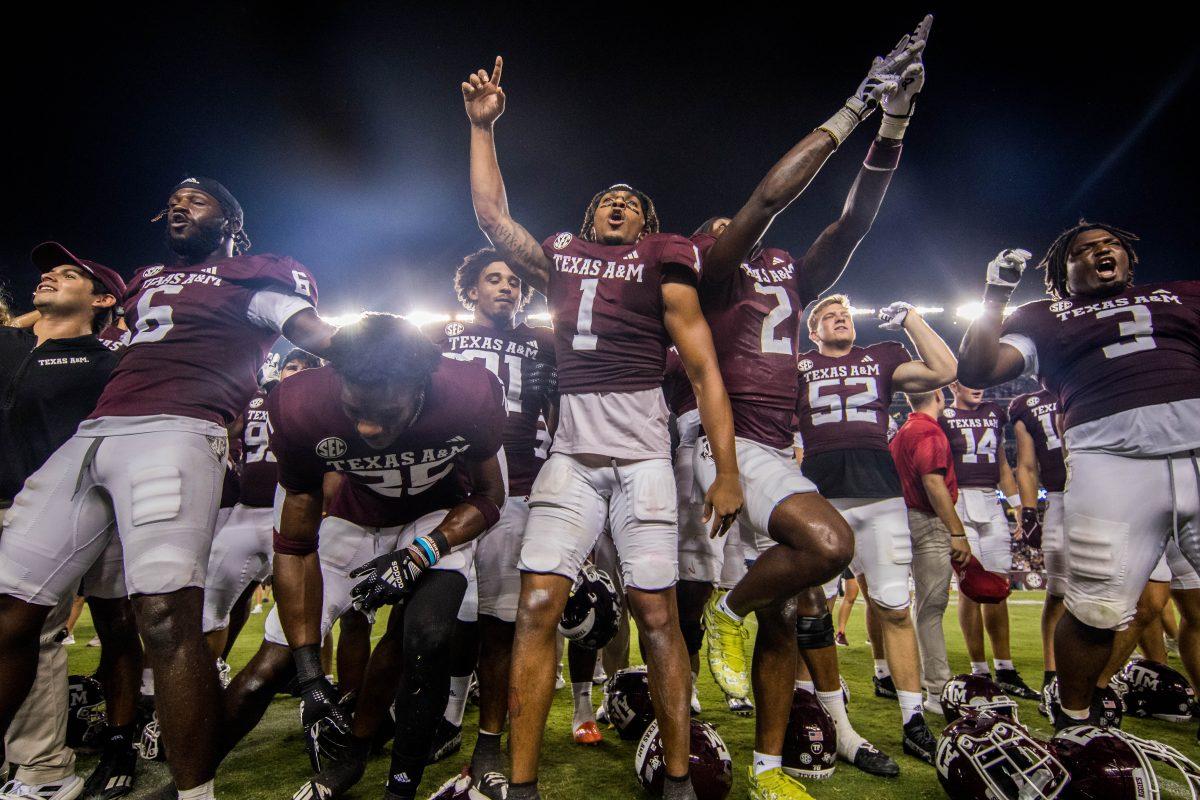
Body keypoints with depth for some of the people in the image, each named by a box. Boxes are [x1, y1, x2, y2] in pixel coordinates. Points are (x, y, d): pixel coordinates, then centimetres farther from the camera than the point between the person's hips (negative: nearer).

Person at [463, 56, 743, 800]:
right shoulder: (560, 262, 19)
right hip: (571, 452, 3)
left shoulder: (662, 270, 8)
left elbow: (705, 372, 1)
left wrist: (726, 471, -7)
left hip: (642, 454, -2)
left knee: (656, 613, -3)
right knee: (538, 606, -4)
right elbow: (491, 212, 23)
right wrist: (483, 126, 22)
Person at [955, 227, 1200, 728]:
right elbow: (976, 371, 6)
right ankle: (1075, 722, 14)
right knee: (1097, 609, -5)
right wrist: (996, 296, 5)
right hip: (1112, 458, -2)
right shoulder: (1046, 319, 19)